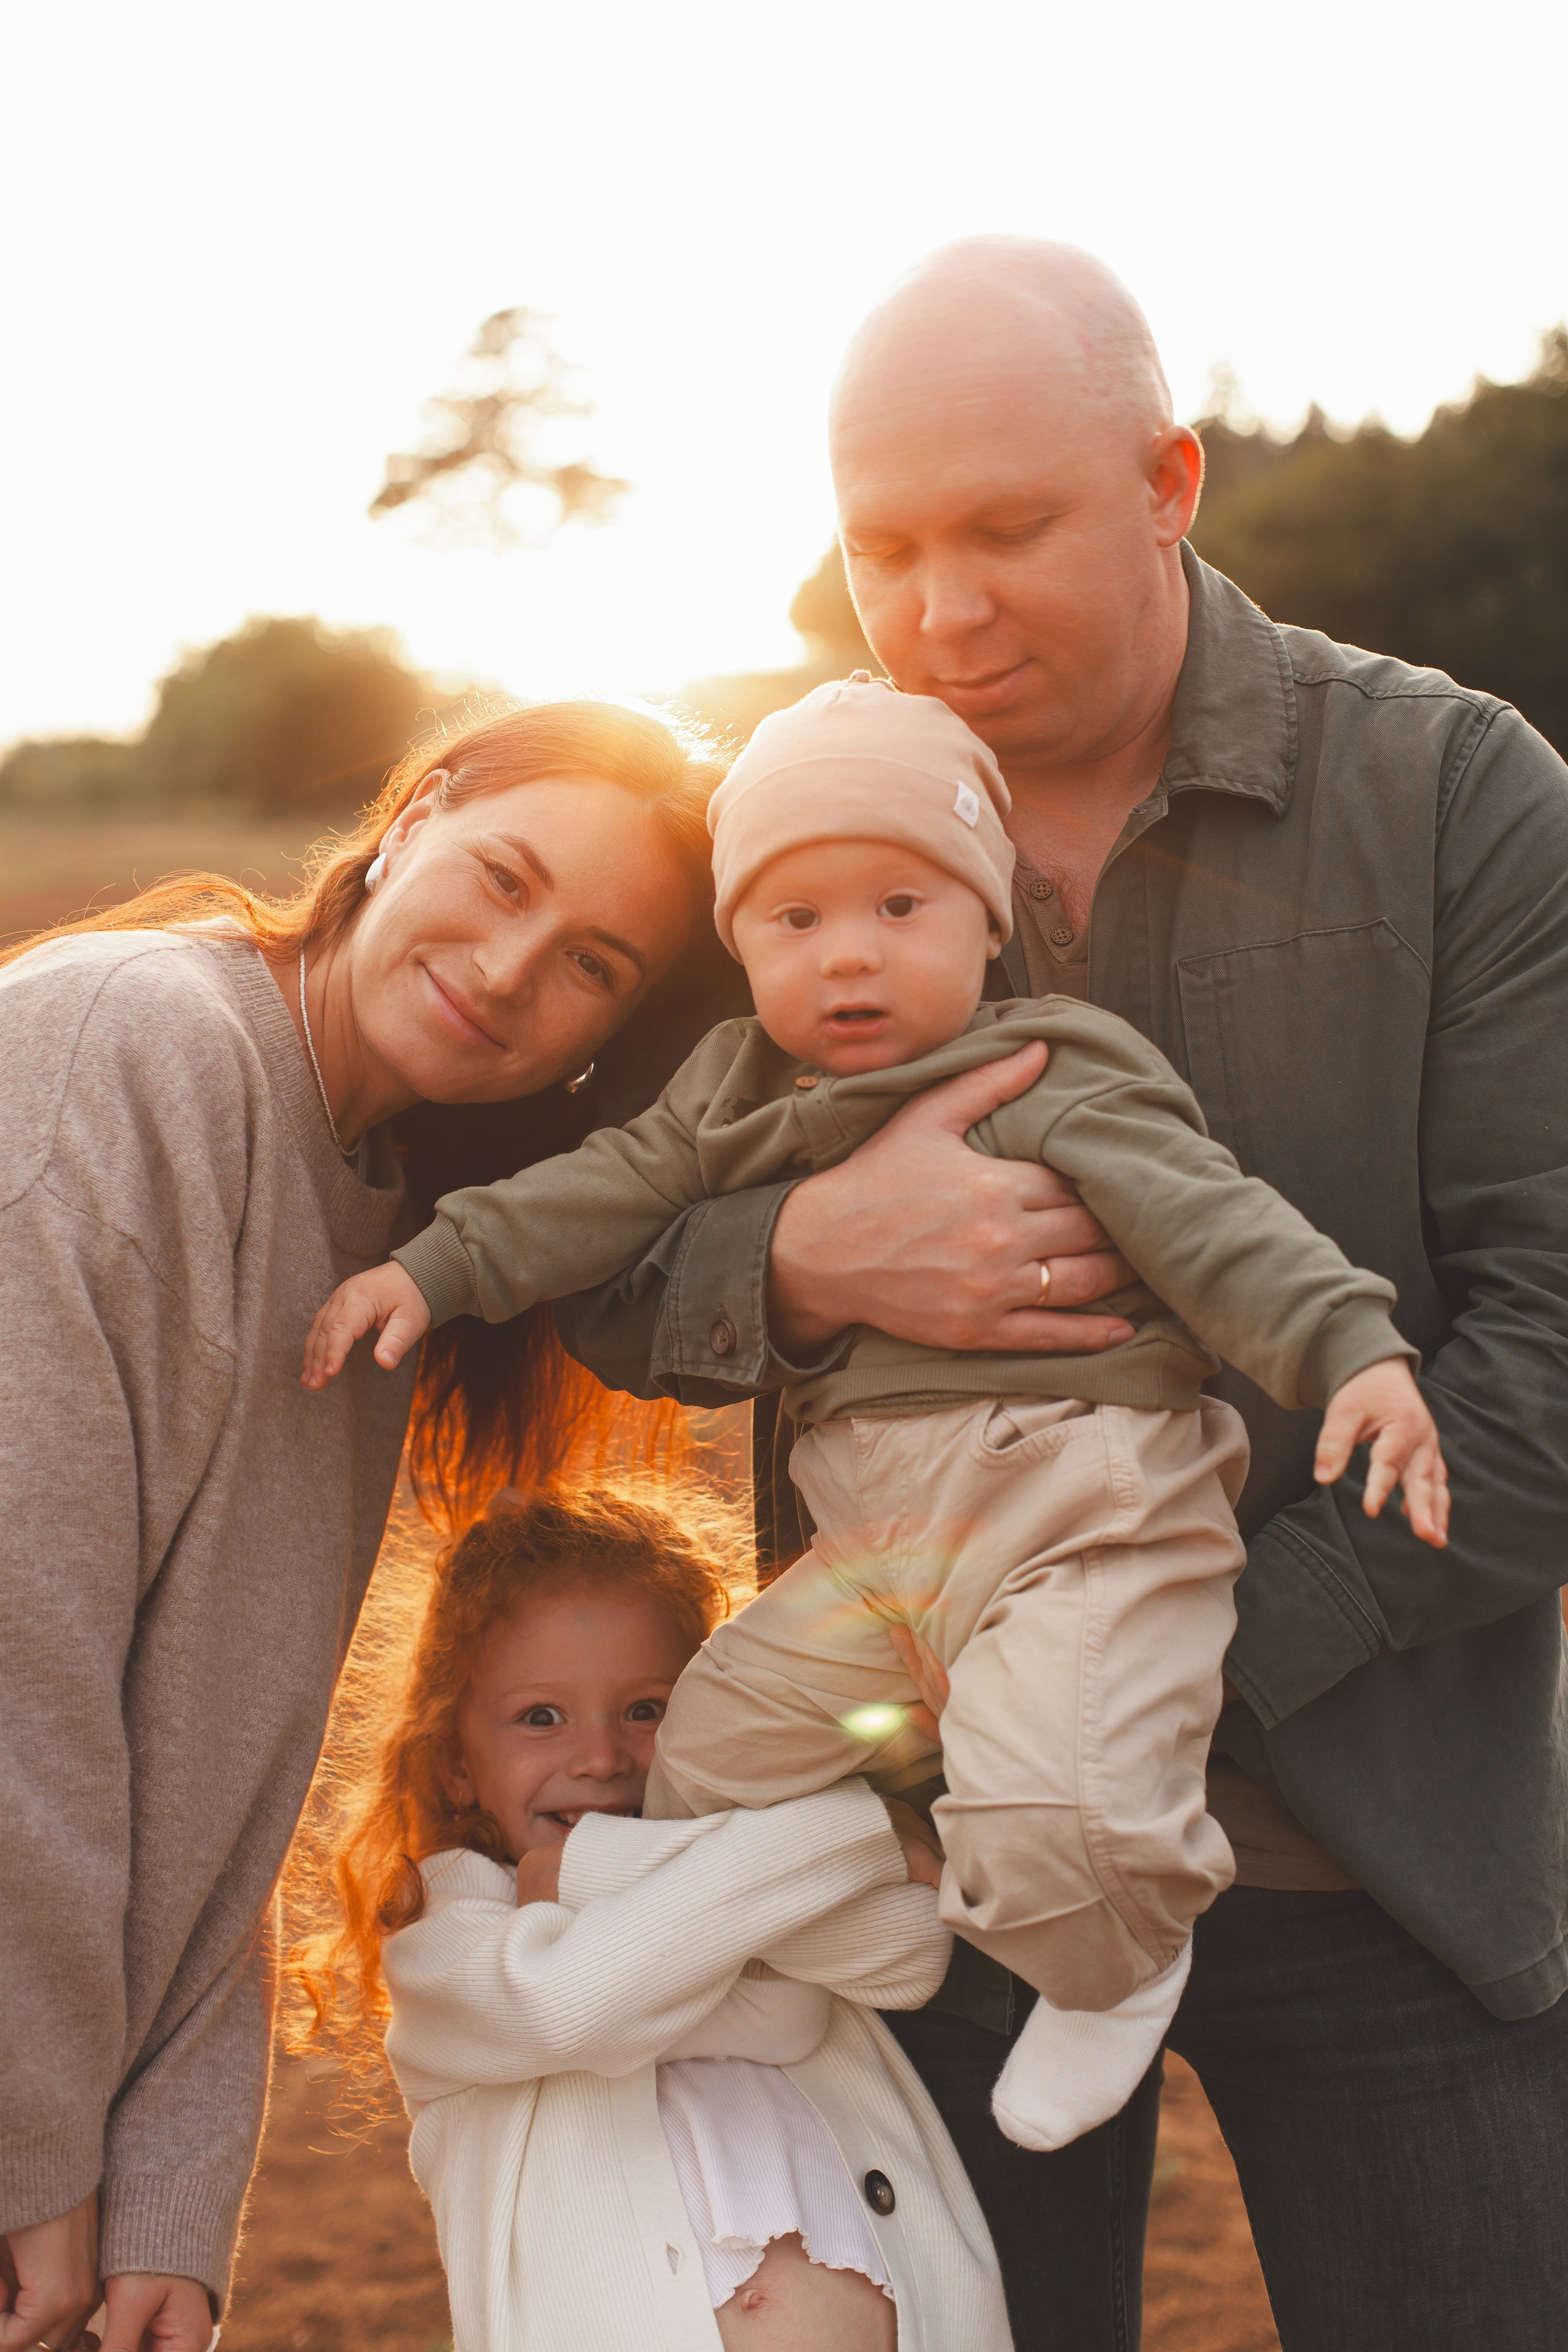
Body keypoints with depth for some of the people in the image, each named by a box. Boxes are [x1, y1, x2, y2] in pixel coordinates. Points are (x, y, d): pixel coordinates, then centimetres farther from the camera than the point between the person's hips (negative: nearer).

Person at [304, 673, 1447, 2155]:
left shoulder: (1053, 1084, -5)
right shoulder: (739, 1092, 13)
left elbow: (1212, 1225, -11)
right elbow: (610, 1193, 15)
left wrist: (1355, 1352, -23)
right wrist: (428, 1272, 7)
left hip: (1078, 1511, -7)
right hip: (874, 1554, 7)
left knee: (1054, 1823, -24)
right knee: (709, 1754, 9)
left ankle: (1118, 1963, 11)